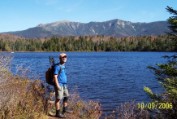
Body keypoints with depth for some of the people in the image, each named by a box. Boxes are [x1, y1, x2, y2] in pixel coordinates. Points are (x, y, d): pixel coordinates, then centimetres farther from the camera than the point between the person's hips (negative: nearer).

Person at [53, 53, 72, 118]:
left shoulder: (64, 66, 13)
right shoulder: (57, 66, -13)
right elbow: (55, 76, -17)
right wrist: (57, 85, -23)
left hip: (64, 84, 9)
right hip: (59, 84, -9)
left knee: (66, 96, 19)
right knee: (58, 98, -4)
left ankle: (65, 109, 35)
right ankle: (58, 113, 3)